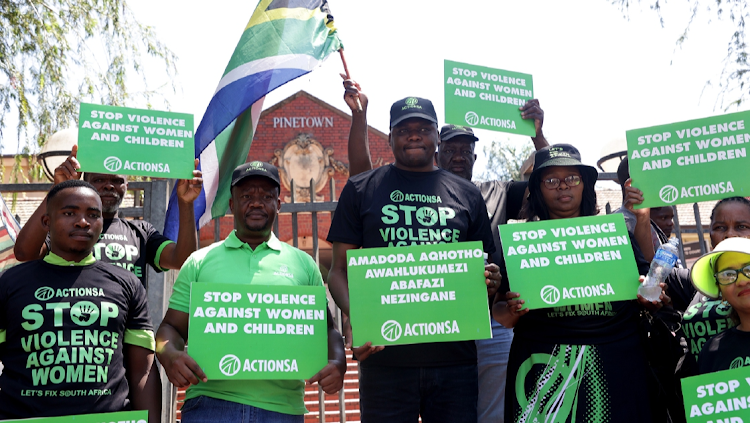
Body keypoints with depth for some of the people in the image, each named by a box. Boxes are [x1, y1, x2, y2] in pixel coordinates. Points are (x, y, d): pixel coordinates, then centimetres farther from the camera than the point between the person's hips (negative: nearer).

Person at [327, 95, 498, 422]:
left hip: (454, 356, 2)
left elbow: (484, 266, 17)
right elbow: (340, 269, 4)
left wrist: (489, 282, -7)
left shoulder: (466, 194, 12)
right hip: (384, 356, -1)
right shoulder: (362, 189, 7)